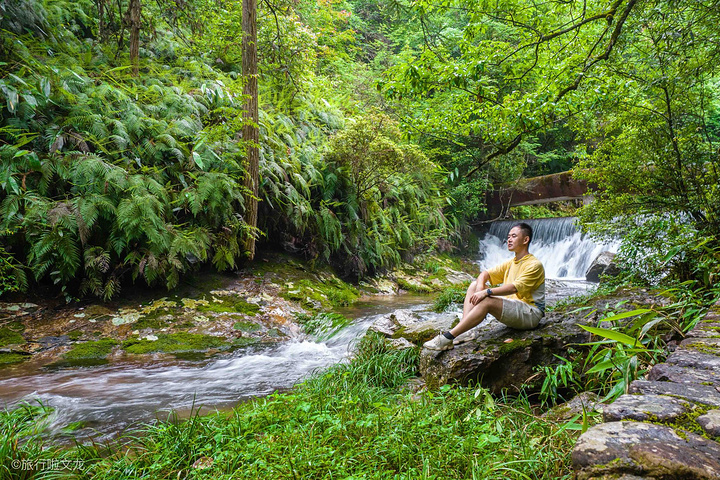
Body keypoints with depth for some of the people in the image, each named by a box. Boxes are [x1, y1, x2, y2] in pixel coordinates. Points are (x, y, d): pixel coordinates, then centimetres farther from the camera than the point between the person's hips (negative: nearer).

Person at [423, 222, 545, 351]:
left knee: (487, 301, -33)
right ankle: (462, 325, -23)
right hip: (510, 308, 8)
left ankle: (447, 338, -35)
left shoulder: (534, 265, -10)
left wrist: (486, 292, -31)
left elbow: (514, 288, -24)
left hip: (530, 315, -8)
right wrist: (480, 287, -12)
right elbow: (486, 273, 11)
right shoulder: (510, 263, 17)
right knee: (474, 285, -3)